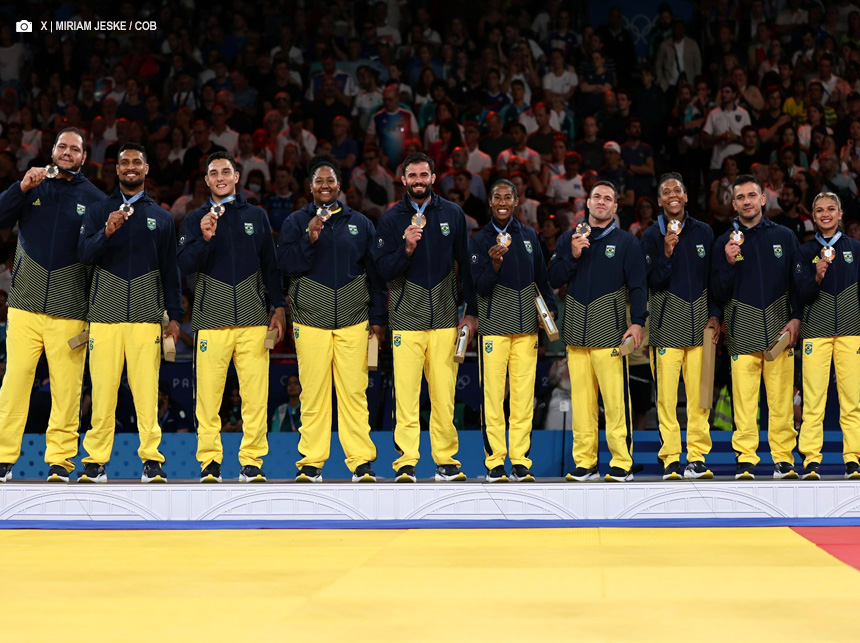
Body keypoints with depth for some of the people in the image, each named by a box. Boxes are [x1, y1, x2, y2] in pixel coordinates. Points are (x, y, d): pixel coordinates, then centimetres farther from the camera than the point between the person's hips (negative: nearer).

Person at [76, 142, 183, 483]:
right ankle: (95, 462, 0)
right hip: (105, 313, 0)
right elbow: (84, 254, 2)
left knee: (147, 390, -7)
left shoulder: (162, 217, 16)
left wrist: (175, 316, 8)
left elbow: (171, 270, 15)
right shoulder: (98, 211, 14)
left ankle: (151, 461, -5)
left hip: (146, 315, 0)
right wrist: (106, 232, -17)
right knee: (102, 390, -5)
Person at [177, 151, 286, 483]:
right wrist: (204, 238, -15)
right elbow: (185, 265, 2)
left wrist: (278, 307, 9)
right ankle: (209, 460, 1)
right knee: (208, 393, -7)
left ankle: (252, 461, -1)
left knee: (255, 393, -6)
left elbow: (271, 265, 17)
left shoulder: (257, 216, 17)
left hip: (253, 318, 1)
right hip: (211, 318, -1)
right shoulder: (195, 220, 13)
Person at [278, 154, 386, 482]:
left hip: (353, 321, 1)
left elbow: (374, 272, 14)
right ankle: (311, 463, 3)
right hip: (311, 320, -1)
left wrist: (377, 318, 10)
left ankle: (361, 462, -1)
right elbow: (286, 265, -2)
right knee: (313, 393, -3)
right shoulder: (296, 222, 10)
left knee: (354, 391, -4)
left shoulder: (360, 223, 13)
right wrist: (310, 238, -15)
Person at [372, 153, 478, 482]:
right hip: (406, 319, -1)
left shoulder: (452, 214, 9)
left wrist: (471, 311, 9)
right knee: (406, 395, -7)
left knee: (444, 394, 0)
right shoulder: (392, 218, 4)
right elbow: (384, 270, -1)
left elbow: (465, 264, 13)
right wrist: (406, 248, -19)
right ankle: (406, 463, -3)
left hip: (445, 318, 2)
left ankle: (446, 461, 8)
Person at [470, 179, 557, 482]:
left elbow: (541, 277, 20)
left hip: (526, 326, 3)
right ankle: (494, 462, 0)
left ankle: (520, 461, 2)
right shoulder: (481, 240, 3)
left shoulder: (529, 236, 14)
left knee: (523, 394, -2)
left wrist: (550, 308, 9)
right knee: (493, 393, -6)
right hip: (494, 326, -3)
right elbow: (480, 287, -4)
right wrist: (495, 264, -21)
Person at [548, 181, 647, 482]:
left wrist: (637, 321, -10)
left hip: (610, 330, -3)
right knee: (581, 398, 0)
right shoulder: (568, 239, 16)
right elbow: (554, 279, 11)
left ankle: (622, 463, -6)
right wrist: (572, 256, -5)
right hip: (576, 330, 3)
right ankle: (584, 463, 5)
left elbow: (638, 285, 2)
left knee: (615, 397, -10)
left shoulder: (626, 242, 8)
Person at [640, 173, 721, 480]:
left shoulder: (704, 232, 12)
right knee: (666, 392, -7)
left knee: (699, 392, -2)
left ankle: (697, 457, 4)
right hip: (667, 321, -2)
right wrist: (666, 253, -16)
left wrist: (715, 315, 5)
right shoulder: (651, 236, 5)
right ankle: (670, 458, -3)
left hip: (700, 319, 2)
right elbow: (654, 282, -2)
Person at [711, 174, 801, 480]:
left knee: (781, 397, -3)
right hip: (743, 330, 0)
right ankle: (745, 460, -1)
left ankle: (783, 459, 3)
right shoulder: (724, 242, 9)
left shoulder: (784, 236, 12)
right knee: (744, 398, -6)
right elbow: (718, 294, 6)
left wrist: (795, 318, 0)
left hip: (779, 328, 1)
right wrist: (729, 263, -9)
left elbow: (797, 281, 13)